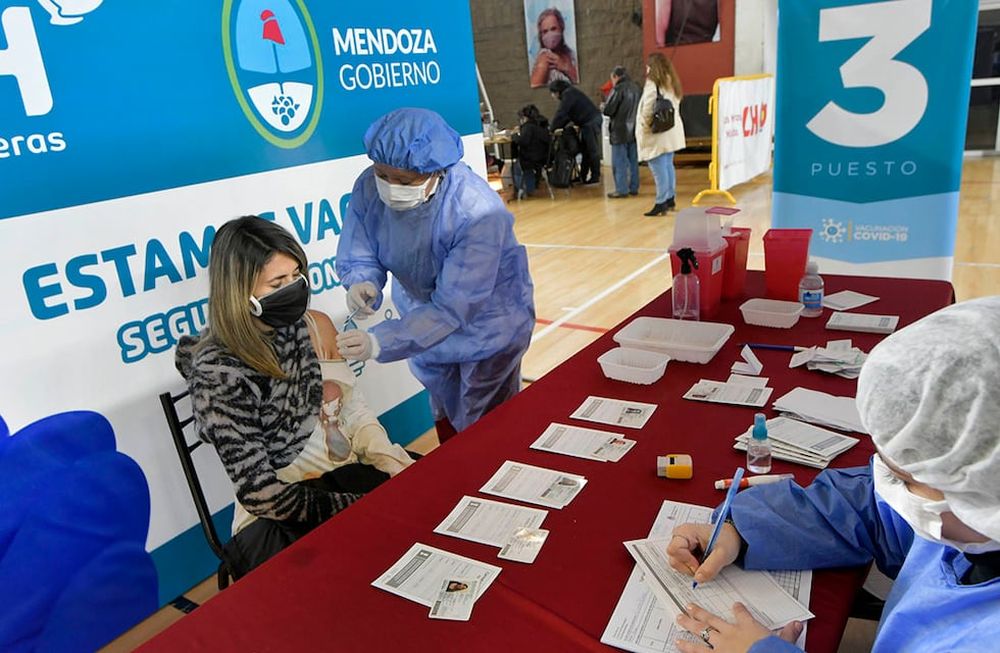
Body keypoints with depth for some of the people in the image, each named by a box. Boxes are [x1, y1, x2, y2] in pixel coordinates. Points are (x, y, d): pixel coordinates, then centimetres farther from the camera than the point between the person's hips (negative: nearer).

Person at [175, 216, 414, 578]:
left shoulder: (315, 325, 2)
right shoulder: (218, 371, -16)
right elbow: (261, 492, -16)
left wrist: (394, 464, -7)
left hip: (349, 473, 6)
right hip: (280, 518, -6)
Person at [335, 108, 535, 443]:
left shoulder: (479, 212, -38)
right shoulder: (370, 188, -24)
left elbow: (452, 307, -39)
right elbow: (358, 256, -14)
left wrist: (380, 342, -49)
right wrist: (362, 282, -39)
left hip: (487, 324, -5)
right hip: (423, 316, 5)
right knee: (445, 418, 27)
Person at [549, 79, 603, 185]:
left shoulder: (568, 94, -13)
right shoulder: (568, 94, 18)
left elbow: (561, 114, -18)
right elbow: (566, 115, 19)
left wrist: (553, 129, -11)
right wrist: (559, 128, 8)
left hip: (592, 122, -11)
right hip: (587, 123, 11)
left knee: (592, 150, -6)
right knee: (585, 150, 13)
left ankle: (595, 177, -2)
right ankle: (583, 176, 18)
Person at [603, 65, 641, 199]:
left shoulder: (619, 89, -13)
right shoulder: (636, 88, 7)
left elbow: (608, 110, -16)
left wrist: (604, 106, 4)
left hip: (620, 131, -7)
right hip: (634, 131, 7)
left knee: (619, 162, 0)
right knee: (633, 161, 12)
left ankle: (622, 190, 0)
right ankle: (634, 188, 17)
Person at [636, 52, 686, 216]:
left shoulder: (653, 83, -12)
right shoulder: (672, 82, 13)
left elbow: (648, 108, -18)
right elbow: (675, 105, 14)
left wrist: (645, 125, -6)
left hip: (656, 133, -8)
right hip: (671, 132, 8)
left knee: (658, 168, -7)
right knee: (668, 165, 16)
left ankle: (661, 202, -7)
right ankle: (670, 198, 24)